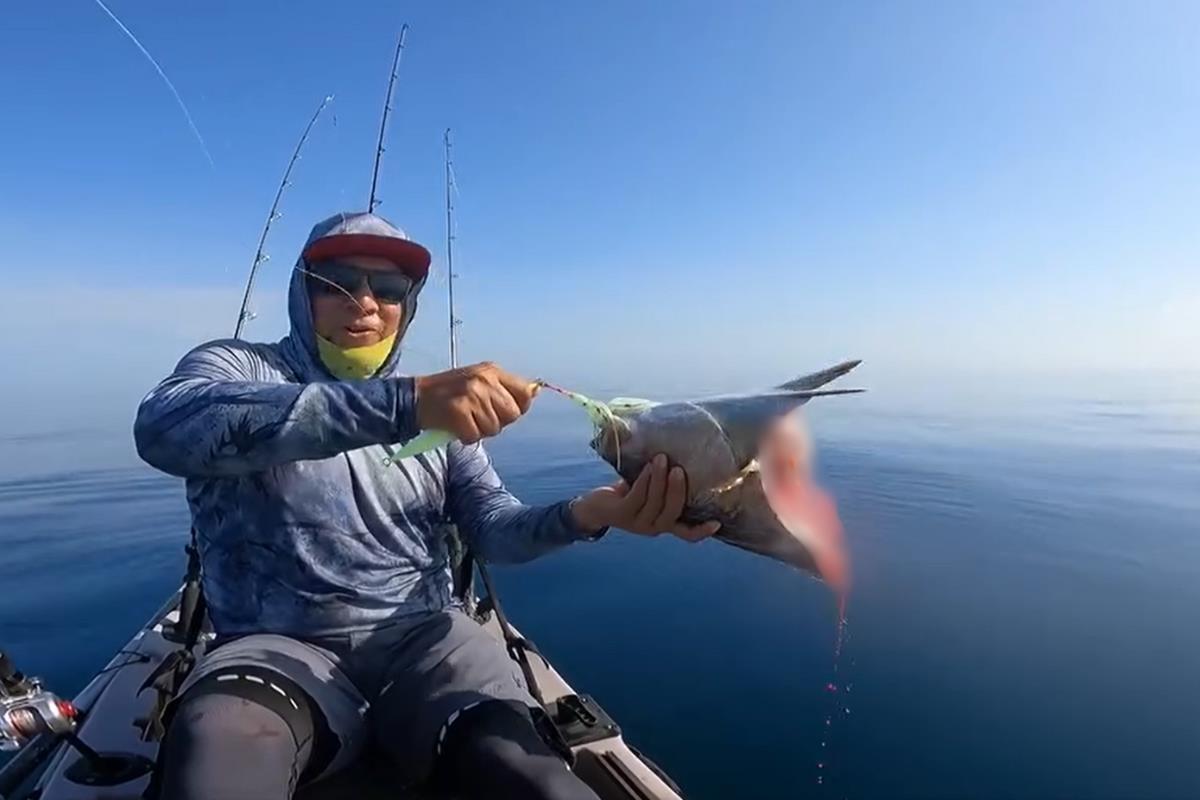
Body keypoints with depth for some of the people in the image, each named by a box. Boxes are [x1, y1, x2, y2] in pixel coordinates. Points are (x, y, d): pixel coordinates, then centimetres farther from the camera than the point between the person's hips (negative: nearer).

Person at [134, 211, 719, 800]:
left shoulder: (447, 406, 14)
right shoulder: (234, 367, 1)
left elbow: (493, 527, 4)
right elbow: (165, 427, -23)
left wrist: (585, 513, -19)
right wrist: (404, 403, -35)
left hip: (424, 638, 3)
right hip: (282, 647, -2)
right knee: (215, 749, -35)